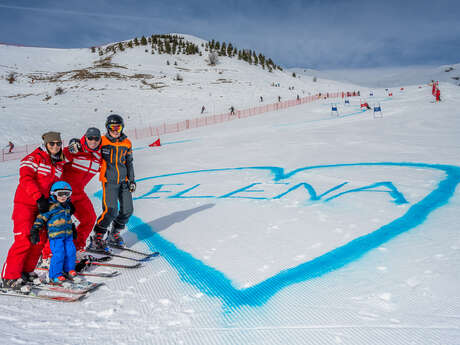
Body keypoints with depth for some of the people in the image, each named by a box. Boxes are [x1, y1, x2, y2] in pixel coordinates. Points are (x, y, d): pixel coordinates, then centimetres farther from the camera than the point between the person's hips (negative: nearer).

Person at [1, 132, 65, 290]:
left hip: (43, 207, 7)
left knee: (40, 239, 4)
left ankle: (26, 271, 19)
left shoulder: (59, 164, 14)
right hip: (25, 204, -7)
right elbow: (26, 179, -20)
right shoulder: (34, 158, -8)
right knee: (24, 240, -13)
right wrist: (39, 197, -29)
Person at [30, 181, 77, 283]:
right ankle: (55, 275, 1)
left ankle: (68, 269, 24)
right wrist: (35, 230, -15)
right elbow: (41, 217, -11)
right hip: (55, 235, -7)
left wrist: (73, 229, 36)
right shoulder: (51, 207, -11)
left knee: (71, 252, 6)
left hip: (68, 235, 7)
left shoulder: (67, 206, 14)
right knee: (58, 254, -11)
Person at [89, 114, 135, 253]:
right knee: (111, 211, -16)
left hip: (123, 181, 5)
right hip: (109, 181, -5)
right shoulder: (102, 141, -4)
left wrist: (132, 180, 12)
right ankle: (96, 239, -1)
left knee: (127, 210, 5)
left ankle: (114, 235, 26)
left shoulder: (126, 143, 8)